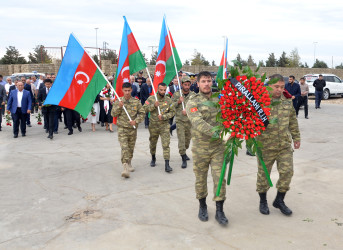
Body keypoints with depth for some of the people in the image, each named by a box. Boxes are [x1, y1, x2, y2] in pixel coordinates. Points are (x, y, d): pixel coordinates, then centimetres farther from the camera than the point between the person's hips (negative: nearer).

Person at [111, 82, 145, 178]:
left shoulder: (136, 102, 1)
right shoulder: (118, 101, 1)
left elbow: (142, 113, 2)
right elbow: (113, 114, 0)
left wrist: (136, 121, -14)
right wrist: (119, 107, -17)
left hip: (133, 128, 2)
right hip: (122, 128, -2)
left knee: (131, 148, 14)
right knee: (124, 148, -14)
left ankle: (129, 164, 37)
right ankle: (125, 168, -20)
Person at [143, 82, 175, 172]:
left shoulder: (168, 100, 0)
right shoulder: (151, 98, -1)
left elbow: (172, 112, 1)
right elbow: (144, 108, -5)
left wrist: (164, 117, -14)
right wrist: (153, 105, -19)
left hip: (164, 125, -1)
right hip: (153, 125, 1)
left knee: (166, 145, -9)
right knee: (153, 144, 17)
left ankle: (167, 165, -10)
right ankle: (153, 158, 42)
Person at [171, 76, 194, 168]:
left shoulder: (193, 95, 2)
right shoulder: (176, 94, 1)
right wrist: (178, 102, -13)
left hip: (190, 121, 2)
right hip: (180, 121, -2)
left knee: (187, 140, 15)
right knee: (181, 140, -8)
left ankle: (183, 153, 41)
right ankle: (184, 160, -2)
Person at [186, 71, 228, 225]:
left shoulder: (219, 100, 5)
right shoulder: (192, 103, -8)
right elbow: (198, 123, -24)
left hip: (218, 147, 2)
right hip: (200, 148, -2)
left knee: (219, 178, 2)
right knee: (201, 179, 12)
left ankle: (219, 211, 15)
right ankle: (202, 207, 33)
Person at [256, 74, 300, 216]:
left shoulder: (287, 101, 7)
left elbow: (293, 121, 18)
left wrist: (296, 137, 20)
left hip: (285, 145, 4)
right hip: (265, 146, -4)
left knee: (287, 172, 2)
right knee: (263, 174, 8)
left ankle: (279, 200, 21)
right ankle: (263, 201, 28)